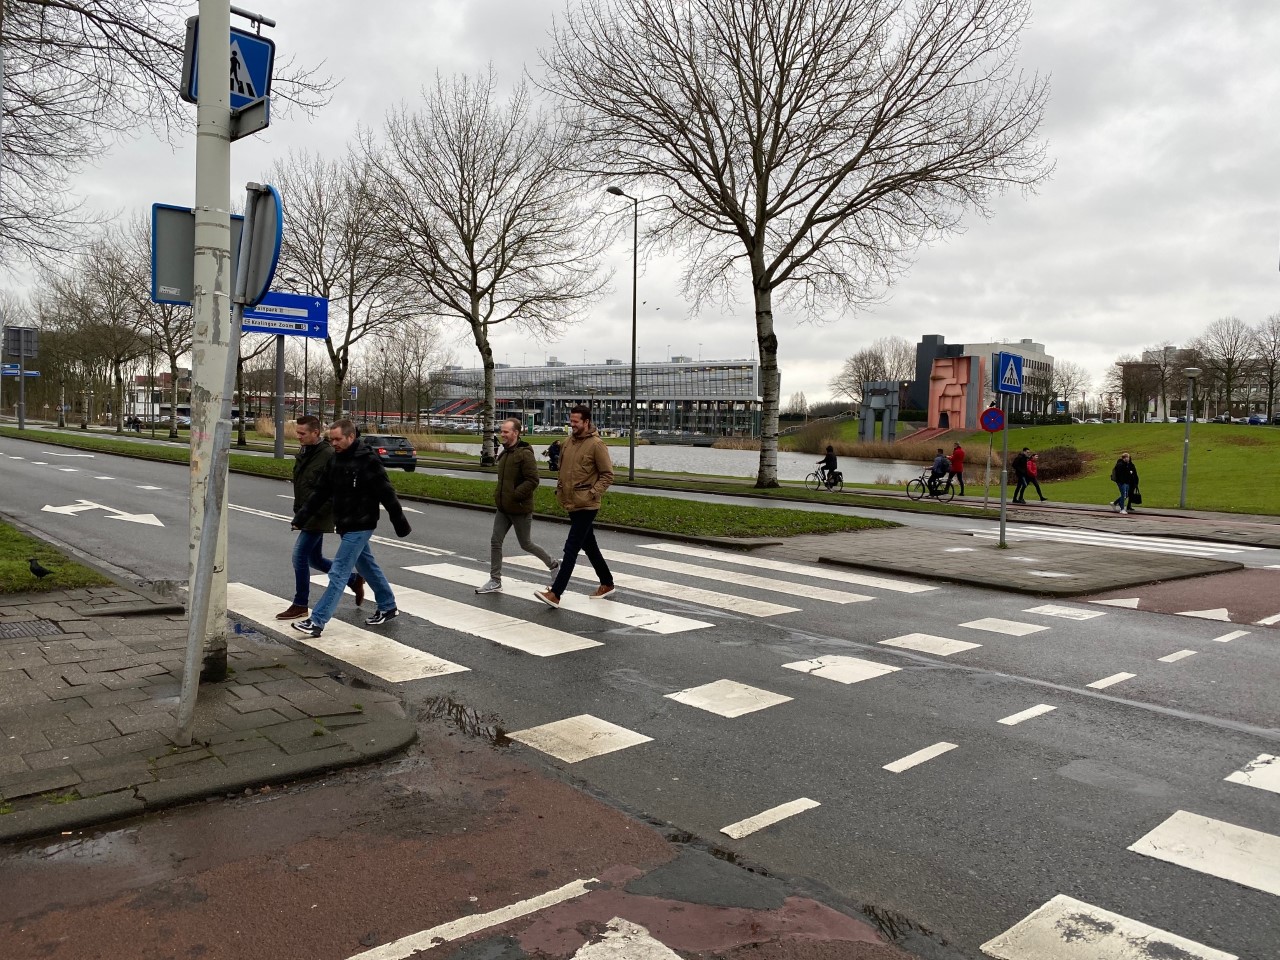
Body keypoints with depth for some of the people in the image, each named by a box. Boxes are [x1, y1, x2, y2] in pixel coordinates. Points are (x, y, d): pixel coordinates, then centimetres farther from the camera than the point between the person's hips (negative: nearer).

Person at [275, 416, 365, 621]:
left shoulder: (328, 455, -17)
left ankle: (300, 605, 5)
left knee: (300, 555, -8)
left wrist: (318, 511, -20)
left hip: (318, 517, -9)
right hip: (307, 515, 9)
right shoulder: (303, 452, 10)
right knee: (315, 558, 15)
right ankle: (354, 580, 30)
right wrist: (298, 510, 18)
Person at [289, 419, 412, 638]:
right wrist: (300, 518, 3)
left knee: (338, 574, -7)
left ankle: (317, 622, -5)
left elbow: (387, 495, -17)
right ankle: (388, 608, 33)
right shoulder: (336, 460, 5)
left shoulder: (368, 462, -19)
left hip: (360, 527, -9)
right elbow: (320, 493, 9)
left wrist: (401, 526, -13)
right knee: (367, 566, 19)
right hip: (346, 525, 9)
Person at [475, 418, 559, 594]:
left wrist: (515, 495, -24)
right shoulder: (504, 452, 11)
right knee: (495, 541, 3)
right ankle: (495, 581, 11)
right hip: (503, 508, 8)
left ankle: (553, 564, 27)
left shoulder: (525, 454, -16)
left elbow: (532, 481, -23)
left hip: (520, 509, -8)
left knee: (525, 544, 5)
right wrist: (499, 494, 12)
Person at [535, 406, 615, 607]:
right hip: (571, 504, 8)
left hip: (586, 506, -8)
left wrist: (593, 493, -18)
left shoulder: (596, 445, -12)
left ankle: (555, 593, -11)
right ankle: (607, 583, 32)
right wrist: (560, 487, 10)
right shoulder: (568, 442, 9)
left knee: (571, 548, -10)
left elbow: (607, 475, -10)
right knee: (589, 546, 17)